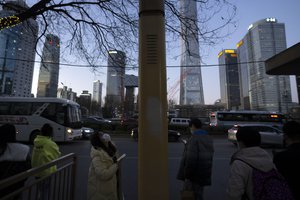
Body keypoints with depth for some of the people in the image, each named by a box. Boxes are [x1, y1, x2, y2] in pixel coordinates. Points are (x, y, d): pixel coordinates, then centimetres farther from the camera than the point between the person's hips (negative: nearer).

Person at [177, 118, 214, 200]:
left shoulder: (194, 138, -19)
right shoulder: (208, 138, 9)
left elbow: (191, 159, -24)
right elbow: (209, 157, 13)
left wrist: (187, 175, -15)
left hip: (194, 175, -8)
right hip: (204, 174, 9)